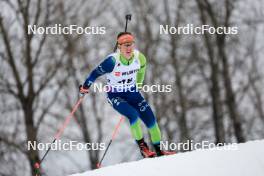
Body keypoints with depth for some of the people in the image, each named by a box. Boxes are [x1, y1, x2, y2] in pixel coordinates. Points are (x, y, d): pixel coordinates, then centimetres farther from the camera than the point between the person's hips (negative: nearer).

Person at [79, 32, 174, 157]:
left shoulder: (139, 58, -13)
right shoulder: (113, 61, -27)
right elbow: (96, 73, -13)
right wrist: (85, 86, -4)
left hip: (132, 92, 5)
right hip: (115, 95, -4)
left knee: (149, 117, -6)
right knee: (133, 115, -27)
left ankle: (158, 150, 6)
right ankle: (142, 147, -11)